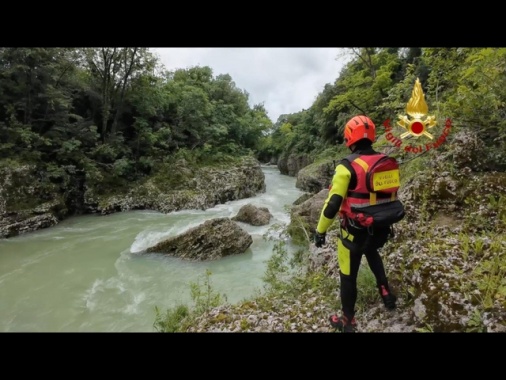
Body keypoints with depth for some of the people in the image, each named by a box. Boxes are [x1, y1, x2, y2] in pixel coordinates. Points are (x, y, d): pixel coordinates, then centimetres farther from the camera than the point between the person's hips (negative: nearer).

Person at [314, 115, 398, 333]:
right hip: (380, 228, 7)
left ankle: (347, 322, 28)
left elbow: (333, 203, -21)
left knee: (348, 275, 11)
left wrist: (320, 230, -9)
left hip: (355, 230, -6)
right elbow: (392, 195, 12)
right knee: (371, 252, 39)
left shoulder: (347, 167, -21)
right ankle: (386, 293, 38)